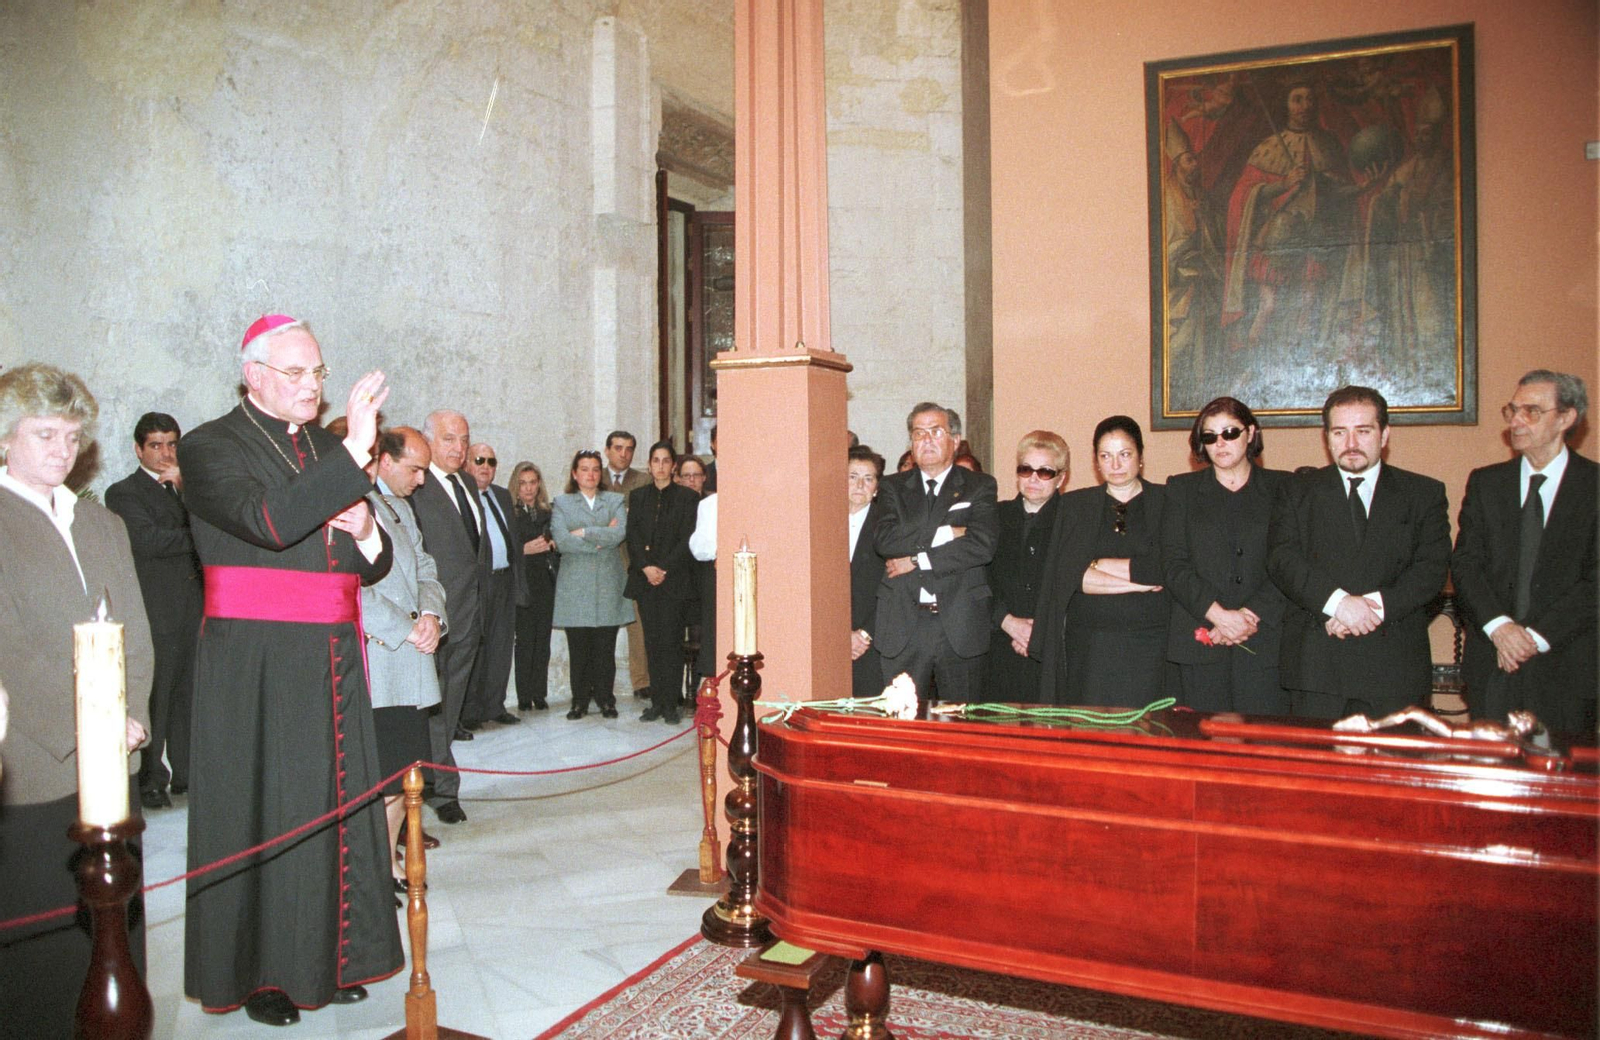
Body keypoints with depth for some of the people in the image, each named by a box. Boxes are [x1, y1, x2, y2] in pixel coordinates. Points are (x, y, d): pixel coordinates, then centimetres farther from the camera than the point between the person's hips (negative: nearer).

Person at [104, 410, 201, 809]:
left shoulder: (184, 488, 21)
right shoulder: (123, 493, 3)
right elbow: (149, 540, -12)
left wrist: (184, 488, -3)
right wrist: (197, 537, -5)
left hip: (194, 609, 5)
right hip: (155, 612, -5)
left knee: (188, 696, 8)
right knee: (153, 701, -4)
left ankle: (185, 772, 15)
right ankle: (149, 780, 4)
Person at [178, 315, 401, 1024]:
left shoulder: (329, 451, 14)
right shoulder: (211, 447, -4)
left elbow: (373, 567, 15)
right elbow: (270, 522, -25)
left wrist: (365, 532, -7)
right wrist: (355, 452, -27)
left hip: (333, 659, 6)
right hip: (254, 661, -5)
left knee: (336, 800, 8)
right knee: (262, 811, 1)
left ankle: (328, 953, 21)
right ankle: (258, 968, 15)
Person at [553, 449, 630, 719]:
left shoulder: (615, 501, 14)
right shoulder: (562, 504, 10)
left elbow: (619, 533, -5)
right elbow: (561, 541, -6)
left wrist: (583, 532, -6)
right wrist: (601, 540, -7)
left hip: (608, 584, 1)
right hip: (575, 584, -1)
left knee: (605, 647, 1)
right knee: (578, 648, -1)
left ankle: (605, 699, 11)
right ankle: (580, 700, 8)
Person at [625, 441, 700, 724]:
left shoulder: (687, 497, 3)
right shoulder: (638, 497, 13)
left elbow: (687, 539, -4)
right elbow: (632, 536, 5)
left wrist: (663, 568, -12)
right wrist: (646, 568, -9)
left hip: (675, 580, -3)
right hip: (645, 581, 3)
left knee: (671, 642, -5)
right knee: (652, 643, 5)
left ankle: (670, 704, 0)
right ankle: (657, 702, 10)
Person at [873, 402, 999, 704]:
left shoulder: (980, 486, 6)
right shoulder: (893, 488, 11)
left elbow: (982, 545, -10)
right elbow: (883, 540, -6)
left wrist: (917, 560, -9)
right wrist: (942, 534, -13)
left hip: (960, 624, -1)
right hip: (903, 624, 1)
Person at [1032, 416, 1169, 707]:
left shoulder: (1165, 502, 6)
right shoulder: (1075, 505, 10)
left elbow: (1168, 568, -7)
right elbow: (1068, 574, -2)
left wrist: (1098, 565, -3)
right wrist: (1138, 579, -8)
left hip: (1148, 646, -1)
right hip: (1087, 646, 1)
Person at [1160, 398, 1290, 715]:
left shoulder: (1281, 487, 10)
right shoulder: (1182, 489, 13)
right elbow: (1173, 564, 2)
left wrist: (1252, 615, -12)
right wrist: (1218, 614, -11)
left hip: (1265, 643, 0)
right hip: (1199, 641, 1)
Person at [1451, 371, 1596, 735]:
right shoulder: (1485, 482, 9)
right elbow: (1464, 563, 2)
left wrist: (1539, 635, -14)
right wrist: (1498, 626, -13)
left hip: (1567, 667, -2)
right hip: (1491, 664, 2)